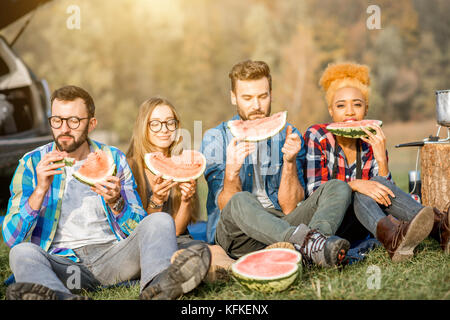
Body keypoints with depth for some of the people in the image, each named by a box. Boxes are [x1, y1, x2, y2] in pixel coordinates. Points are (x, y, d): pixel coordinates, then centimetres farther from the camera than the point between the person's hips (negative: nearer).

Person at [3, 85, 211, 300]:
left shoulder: (113, 159, 9)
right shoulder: (31, 163, 5)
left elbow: (137, 230, 7)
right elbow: (12, 238, -3)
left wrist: (115, 202, -14)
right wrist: (40, 190, -16)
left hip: (111, 255, 1)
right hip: (61, 261, -1)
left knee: (160, 220, -22)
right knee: (22, 252, -30)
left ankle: (158, 284, -53)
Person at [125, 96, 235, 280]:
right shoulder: (131, 167, -2)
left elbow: (177, 230, 5)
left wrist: (186, 200, -15)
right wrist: (156, 201, -20)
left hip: (180, 242, 3)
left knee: (214, 250, -32)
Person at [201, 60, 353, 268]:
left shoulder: (289, 135, 4)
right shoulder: (215, 139, -2)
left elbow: (289, 207, -5)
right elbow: (227, 207, -11)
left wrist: (289, 161, -20)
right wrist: (231, 172, -31)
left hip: (280, 225, 3)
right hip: (235, 234, -3)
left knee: (338, 188, -16)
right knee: (241, 201, -35)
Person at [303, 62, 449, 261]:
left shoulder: (372, 144, 3)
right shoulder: (317, 137, -7)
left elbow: (385, 195, -5)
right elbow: (314, 191, -15)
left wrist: (381, 156, -19)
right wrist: (354, 185, -32)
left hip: (354, 229, 3)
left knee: (377, 187, -25)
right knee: (363, 193, -30)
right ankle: (390, 238, -58)